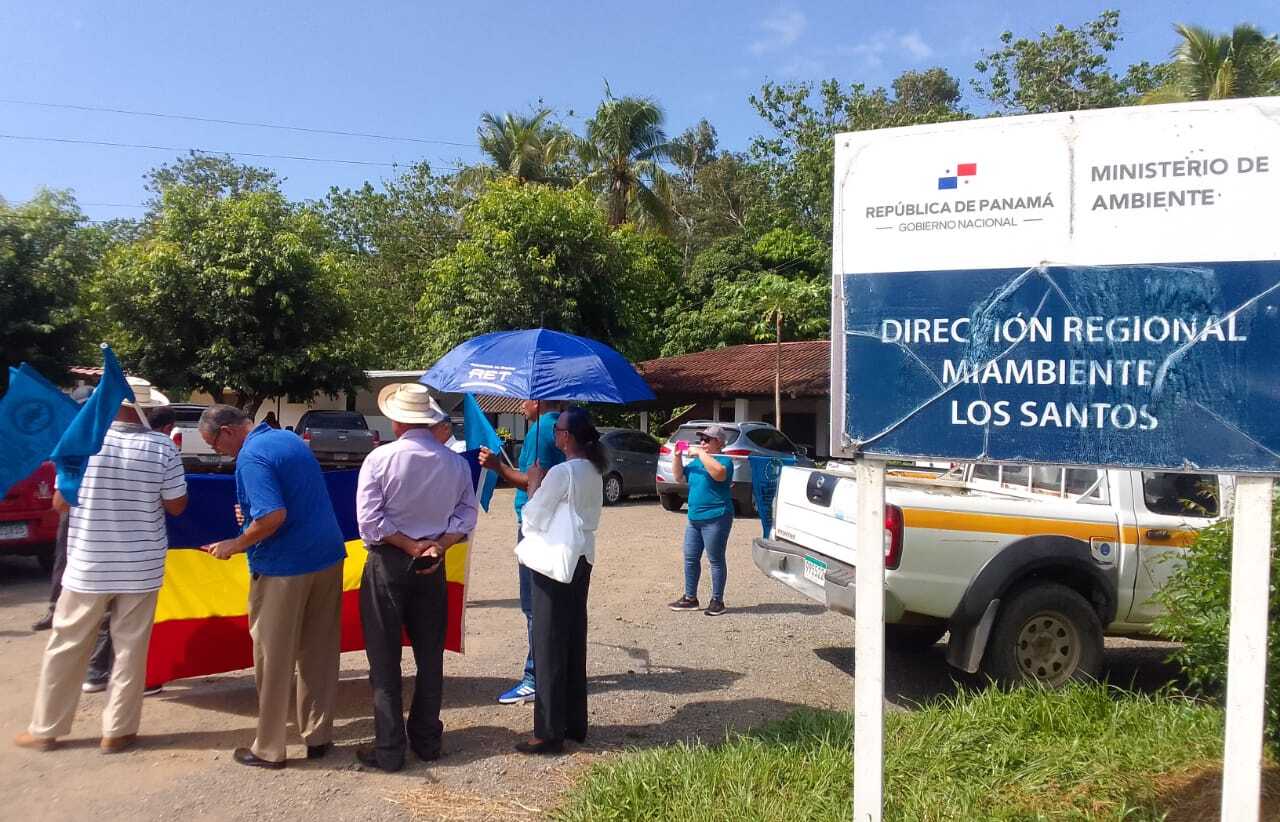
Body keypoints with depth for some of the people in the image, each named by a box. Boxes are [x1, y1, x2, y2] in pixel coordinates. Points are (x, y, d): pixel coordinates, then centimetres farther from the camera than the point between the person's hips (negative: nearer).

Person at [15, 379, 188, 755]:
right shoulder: (162, 447, -11)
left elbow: (60, 503, 0)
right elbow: (177, 506, -3)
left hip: (87, 566, 1)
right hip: (141, 567, -1)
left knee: (66, 648, 15)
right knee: (130, 649, 9)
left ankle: (45, 729, 27)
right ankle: (117, 731, 16)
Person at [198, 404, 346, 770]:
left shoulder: (252, 456, -15)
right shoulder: (290, 439, 12)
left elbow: (273, 516, -25)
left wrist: (235, 545, -10)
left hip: (284, 569, -8)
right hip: (328, 558, 8)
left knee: (274, 660, 6)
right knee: (320, 653, 14)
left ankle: (269, 749, 17)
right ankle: (319, 736, 23)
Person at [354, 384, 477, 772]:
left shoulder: (380, 458, -12)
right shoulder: (456, 463, -2)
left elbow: (370, 521, -15)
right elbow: (466, 517, -4)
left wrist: (409, 545, -9)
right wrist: (438, 545, -10)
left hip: (388, 563, -3)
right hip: (432, 566, 4)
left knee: (385, 660, 5)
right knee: (430, 656, 15)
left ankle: (388, 750, 10)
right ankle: (426, 740, 24)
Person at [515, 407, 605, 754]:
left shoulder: (561, 473, -19)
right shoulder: (594, 471, 7)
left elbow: (532, 519, -15)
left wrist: (534, 484, -3)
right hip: (582, 559, 8)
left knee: (550, 646, 0)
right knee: (574, 643, 15)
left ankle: (549, 732, 7)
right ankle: (575, 724, 24)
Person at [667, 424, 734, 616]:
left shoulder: (724, 460, -7)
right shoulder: (696, 461, 17)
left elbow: (719, 473, -29)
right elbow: (679, 477, 19)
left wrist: (700, 453, -23)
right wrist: (677, 456, 4)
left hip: (715, 519, -8)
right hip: (694, 518, 8)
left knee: (715, 560, 0)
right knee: (690, 558, 11)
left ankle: (717, 601, 8)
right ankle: (690, 598, 21)